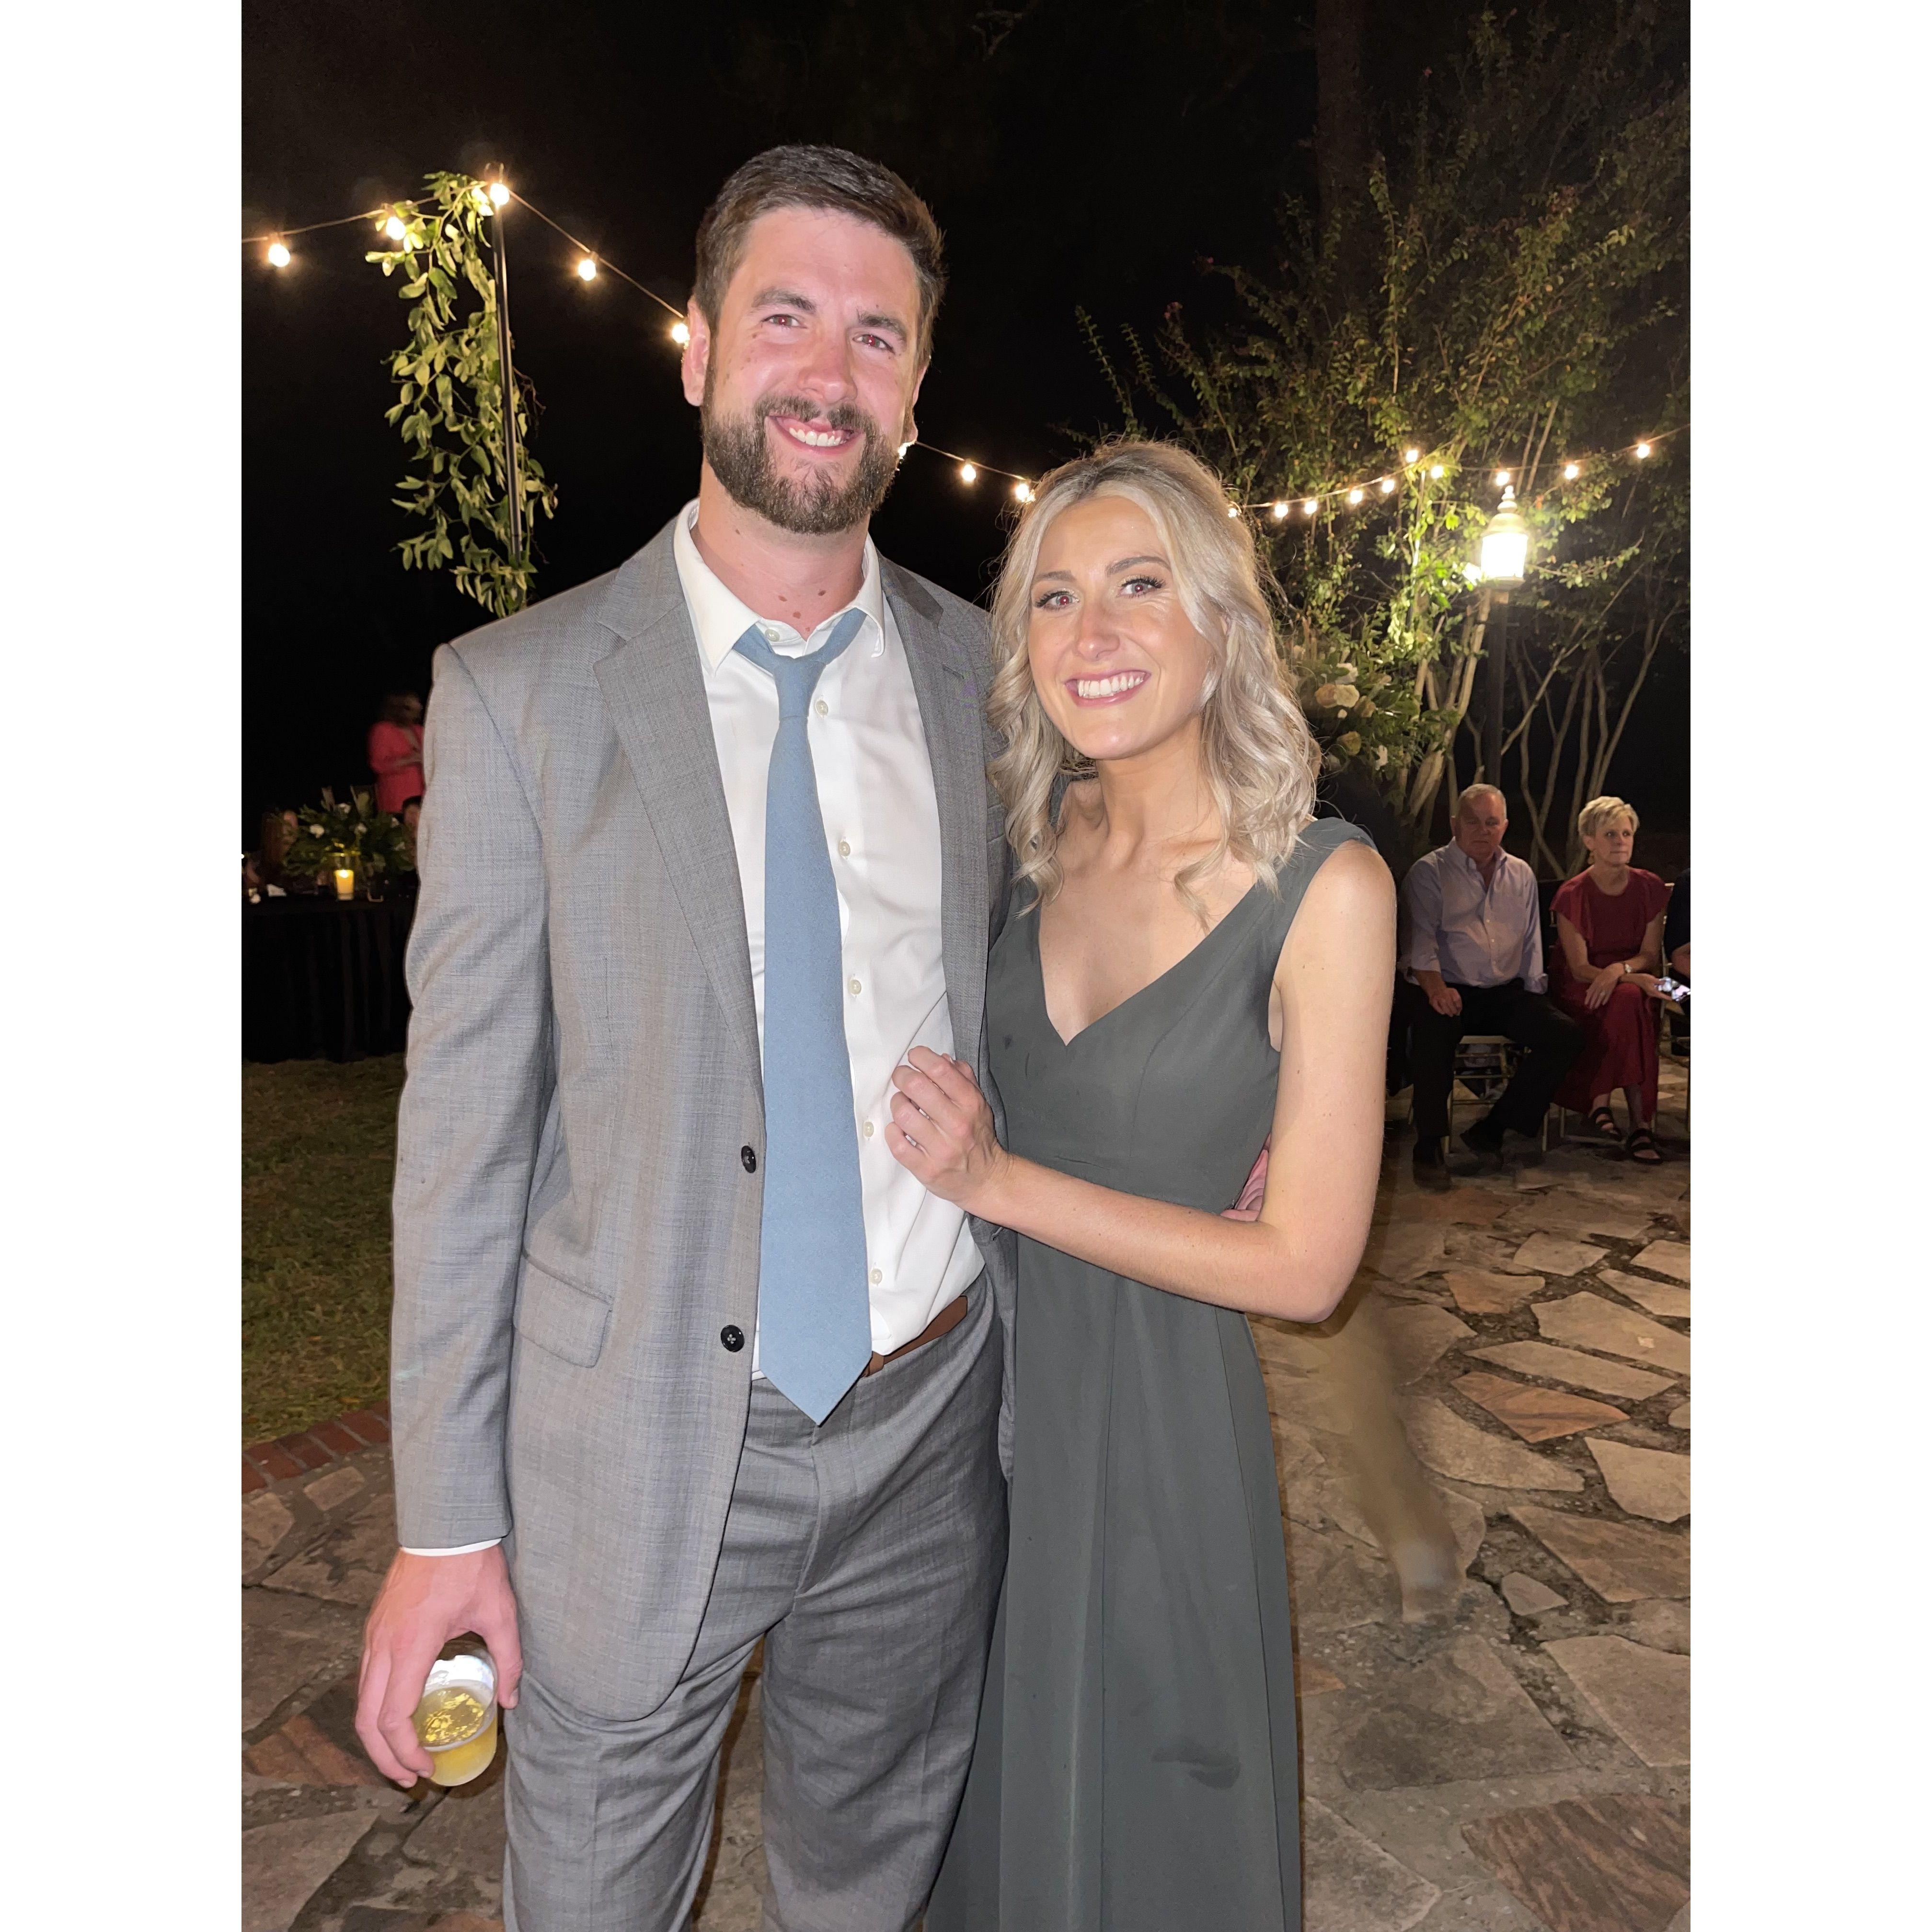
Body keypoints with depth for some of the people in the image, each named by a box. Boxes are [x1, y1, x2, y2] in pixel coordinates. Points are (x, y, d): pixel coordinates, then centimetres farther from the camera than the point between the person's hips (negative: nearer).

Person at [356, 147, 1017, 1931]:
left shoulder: (987, 673, 1)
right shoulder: (521, 689, -8)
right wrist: (445, 1519, -6)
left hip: (931, 1422, 3)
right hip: (643, 1448, -2)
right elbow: (465, 1119, -8)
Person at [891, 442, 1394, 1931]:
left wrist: (1000, 1182, -20)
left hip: (1158, 1410, -5)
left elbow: (1306, 1265, -18)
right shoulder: (1043, 843, -3)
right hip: (982, 1369, 5)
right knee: (986, 1781, 28)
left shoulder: (1324, 884, -18)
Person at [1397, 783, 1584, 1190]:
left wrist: (1534, 995, 7)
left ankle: (1491, 1129, -10)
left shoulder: (1521, 875, 18)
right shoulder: (1429, 872, 2)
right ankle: (1429, 1146, -26)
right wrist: (1435, 987, -27)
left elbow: (1532, 942, 22)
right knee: (1434, 1029, -37)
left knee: (1567, 1034, -17)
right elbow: (1419, 939, -9)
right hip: (1448, 991, -5)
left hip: (1506, 993, 5)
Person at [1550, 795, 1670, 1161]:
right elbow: (1580, 968, -10)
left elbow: (1650, 955, 1)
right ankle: (1639, 1122, -31)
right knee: (1630, 1000, -35)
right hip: (1582, 993, -2)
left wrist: (1619, 969, -22)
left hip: (1632, 985, 2)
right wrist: (1638, 980, -25)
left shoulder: (1650, 887, 2)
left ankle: (1601, 1099, -24)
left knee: (1630, 1002, -35)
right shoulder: (1572, 895, -8)